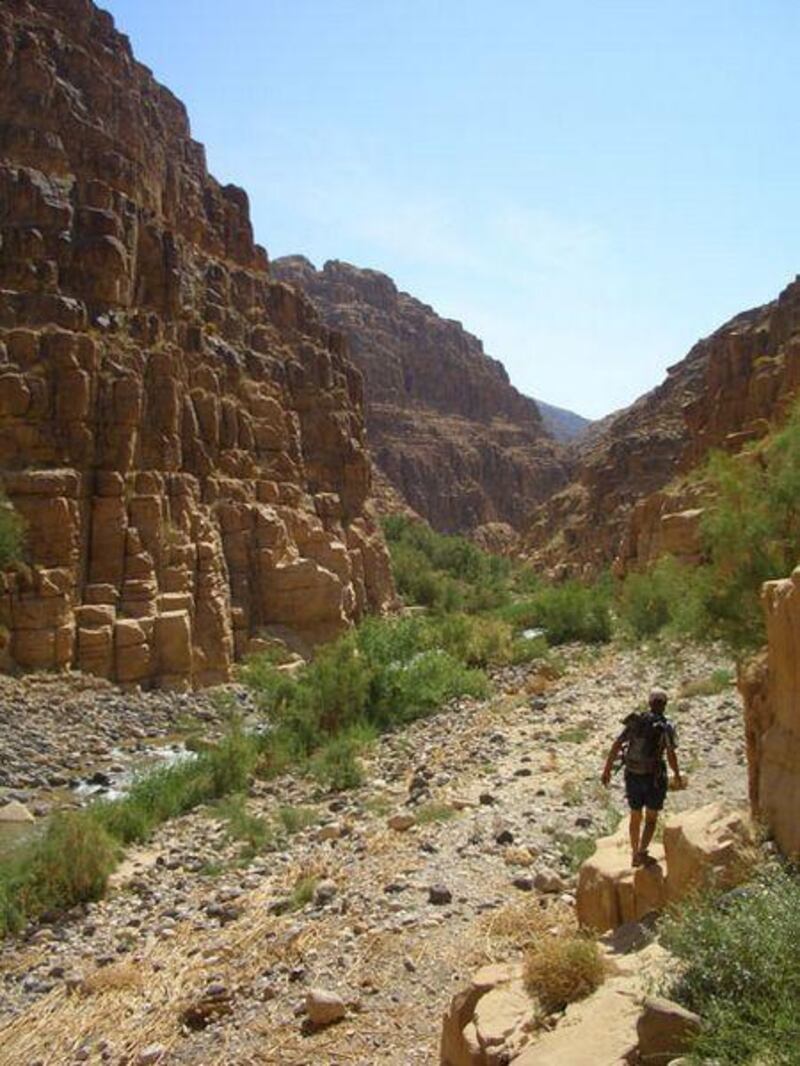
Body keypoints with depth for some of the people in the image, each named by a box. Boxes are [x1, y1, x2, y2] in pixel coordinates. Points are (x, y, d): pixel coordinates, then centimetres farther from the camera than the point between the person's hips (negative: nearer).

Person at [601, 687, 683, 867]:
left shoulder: (634, 721, 0)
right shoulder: (666, 727, -13)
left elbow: (616, 745, -2)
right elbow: (671, 756, -20)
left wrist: (607, 770, 5)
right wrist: (678, 776, -3)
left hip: (632, 776, 4)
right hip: (653, 778, -4)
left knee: (635, 816, 18)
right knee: (651, 818, 12)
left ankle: (635, 855, 29)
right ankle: (641, 853, 2)